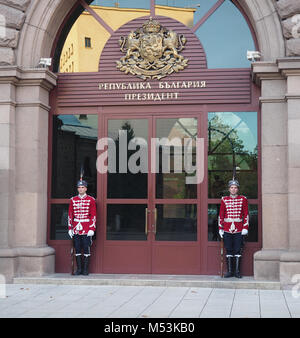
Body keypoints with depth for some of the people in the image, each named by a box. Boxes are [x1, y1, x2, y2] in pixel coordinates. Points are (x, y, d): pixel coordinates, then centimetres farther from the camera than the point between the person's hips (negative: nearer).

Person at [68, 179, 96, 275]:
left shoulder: (91, 200, -1)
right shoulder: (73, 200, 7)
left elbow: (93, 216, -4)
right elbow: (70, 215, 9)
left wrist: (92, 229, -10)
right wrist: (70, 228, 4)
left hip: (87, 229, -3)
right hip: (76, 229, 3)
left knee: (86, 249, 0)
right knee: (77, 249, 6)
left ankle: (86, 269, 8)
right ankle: (79, 268, 14)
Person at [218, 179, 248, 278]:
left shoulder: (243, 199, 4)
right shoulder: (224, 200, 6)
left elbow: (246, 214, 3)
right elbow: (221, 215, 8)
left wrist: (245, 228, -4)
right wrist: (220, 228, 3)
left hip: (239, 230, -1)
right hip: (227, 229, 1)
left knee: (238, 250, 1)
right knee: (228, 250, 4)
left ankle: (237, 271, 7)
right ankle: (229, 271, 10)